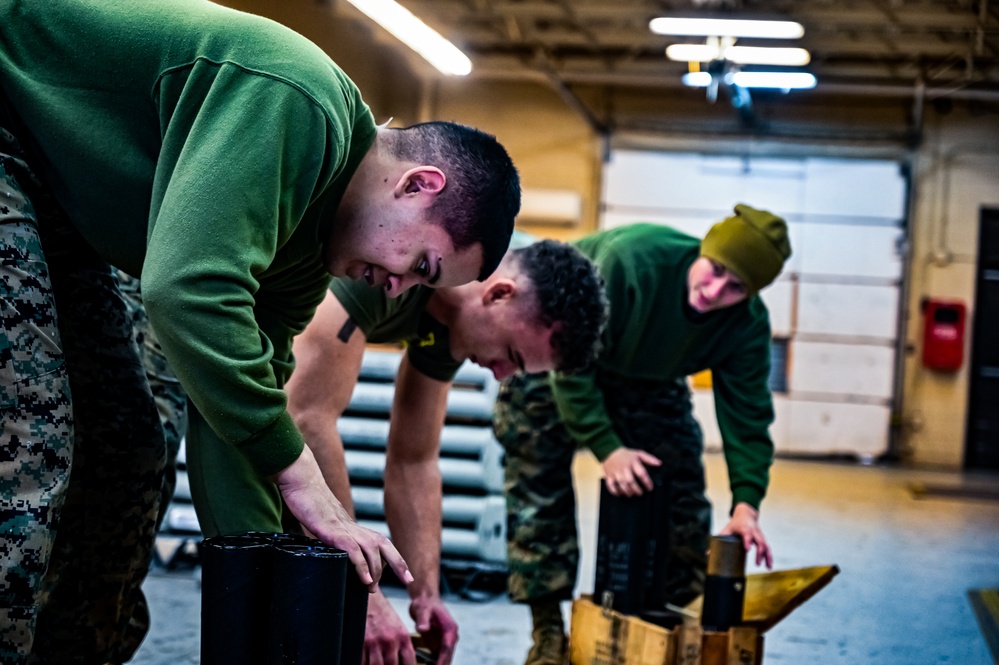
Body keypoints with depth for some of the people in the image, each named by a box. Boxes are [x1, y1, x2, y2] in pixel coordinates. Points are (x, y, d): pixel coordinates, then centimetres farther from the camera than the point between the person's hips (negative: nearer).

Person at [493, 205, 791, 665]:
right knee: (539, 490, -10)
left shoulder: (748, 325, -25)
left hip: (646, 380, 5)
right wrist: (606, 448, -38)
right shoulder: (629, 260, -41)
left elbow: (746, 414, -20)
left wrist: (746, 502, -33)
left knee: (680, 496, -2)